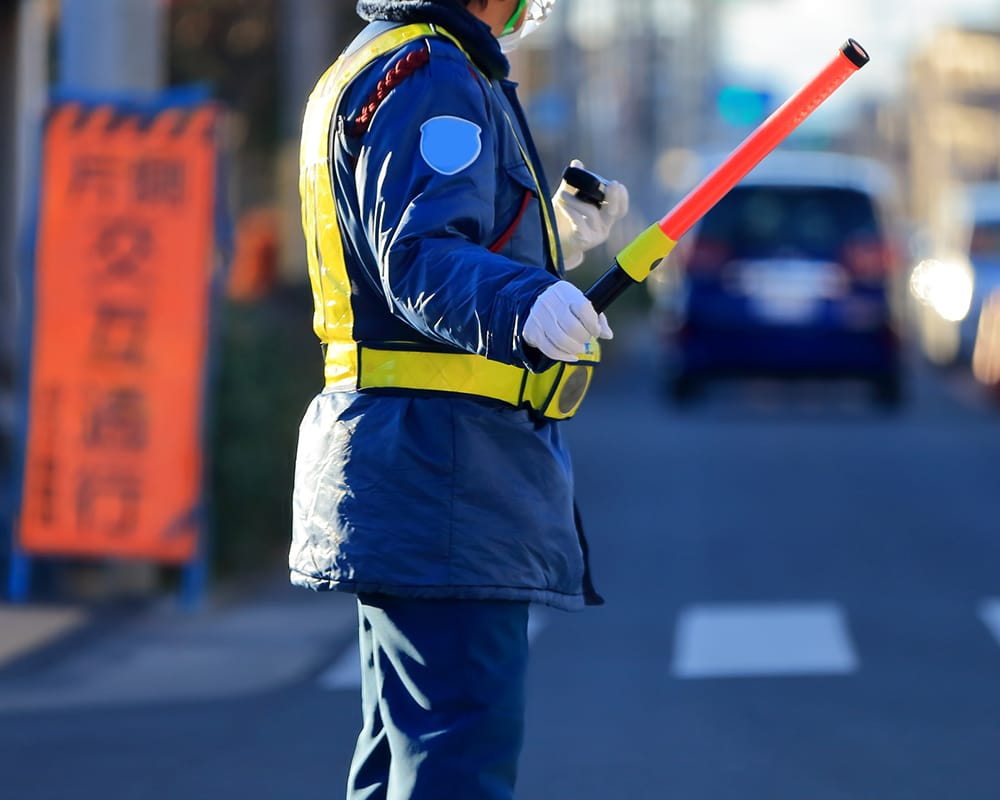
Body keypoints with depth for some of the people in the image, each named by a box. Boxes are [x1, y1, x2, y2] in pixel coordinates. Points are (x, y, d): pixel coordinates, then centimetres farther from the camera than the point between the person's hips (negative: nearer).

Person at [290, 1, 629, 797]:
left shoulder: (369, 68, 22)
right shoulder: (430, 75, -12)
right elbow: (420, 261, -26)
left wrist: (554, 235, 36)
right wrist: (525, 302, -42)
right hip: (443, 462, -11)